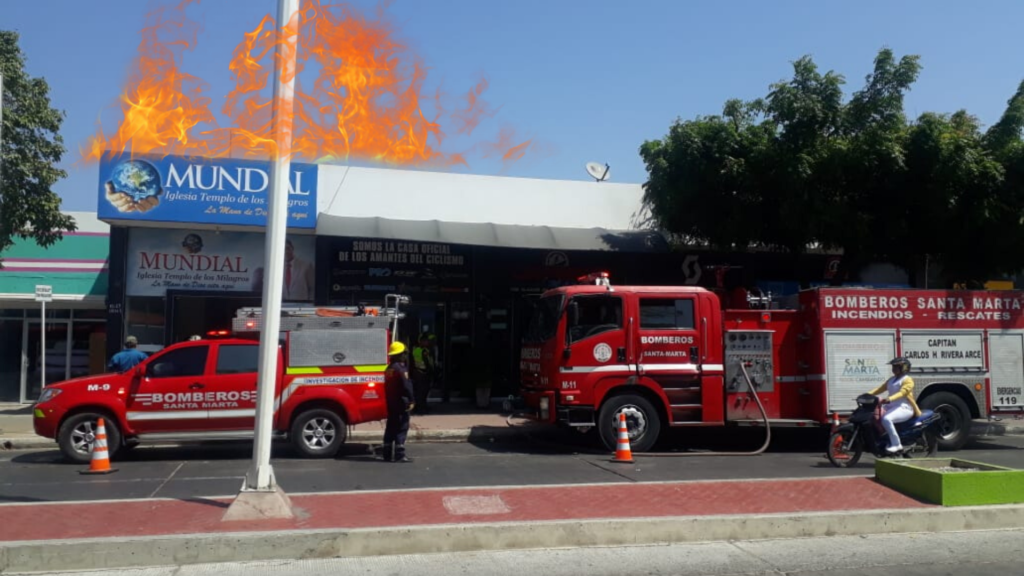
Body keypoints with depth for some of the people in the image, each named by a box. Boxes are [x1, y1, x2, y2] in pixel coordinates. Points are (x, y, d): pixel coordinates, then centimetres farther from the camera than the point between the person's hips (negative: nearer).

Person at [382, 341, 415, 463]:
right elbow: (406, 385, -20)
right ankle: (399, 455, -9)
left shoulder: (389, 368, 14)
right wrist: (411, 400, -18)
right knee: (402, 427, -6)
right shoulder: (401, 368, -14)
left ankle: (388, 454, 14)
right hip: (401, 402, -9)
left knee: (391, 427, 12)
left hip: (390, 402, 9)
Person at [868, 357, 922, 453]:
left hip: (904, 408, -9)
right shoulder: (892, 380, 21)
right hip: (891, 406, 9)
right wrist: (868, 394, -1)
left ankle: (896, 444, -26)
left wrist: (889, 399, -40)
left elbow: (902, 393, -23)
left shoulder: (907, 380, -7)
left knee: (886, 419, -35)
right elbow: (881, 388, 15)